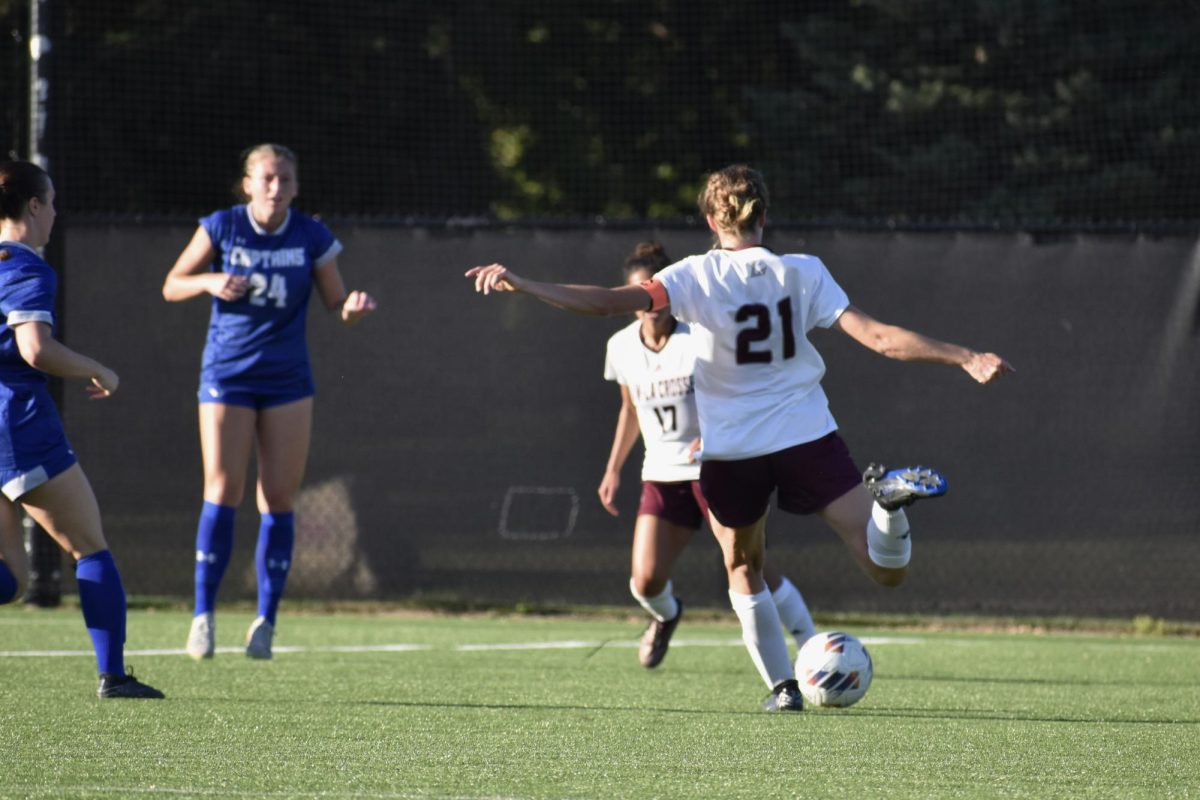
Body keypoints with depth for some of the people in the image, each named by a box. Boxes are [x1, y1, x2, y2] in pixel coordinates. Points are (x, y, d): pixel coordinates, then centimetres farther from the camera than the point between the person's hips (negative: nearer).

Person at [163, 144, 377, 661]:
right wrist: (210, 281, -17)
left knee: (278, 502, -2)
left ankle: (266, 620, 6)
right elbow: (171, 287, 3)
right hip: (227, 377, -1)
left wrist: (354, 307, -19)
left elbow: (336, 303, 4)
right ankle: (204, 614, 1)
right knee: (223, 493, -9)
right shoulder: (221, 228, -4)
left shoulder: (312, 239, -2)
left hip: (287, 381, 1)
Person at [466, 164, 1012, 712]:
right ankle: (888, 497, -32)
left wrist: (518, 285, -13)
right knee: (887, 571, -2)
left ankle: (782, 686, 14)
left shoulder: (696, 276, -5)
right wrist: (965, 358, -4)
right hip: (807, 437, 0)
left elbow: (610, 302, -15)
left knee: (743, 573, 24)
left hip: (731, 451, 0)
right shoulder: (803, 273, -1)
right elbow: (878, 337, -7)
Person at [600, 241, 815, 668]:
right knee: (646, 581, -8)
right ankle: (665, 616, 28)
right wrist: (613, 469, 17)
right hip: (661, 476, 4)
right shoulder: (621, 347, 3)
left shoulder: (701, 337, -13)